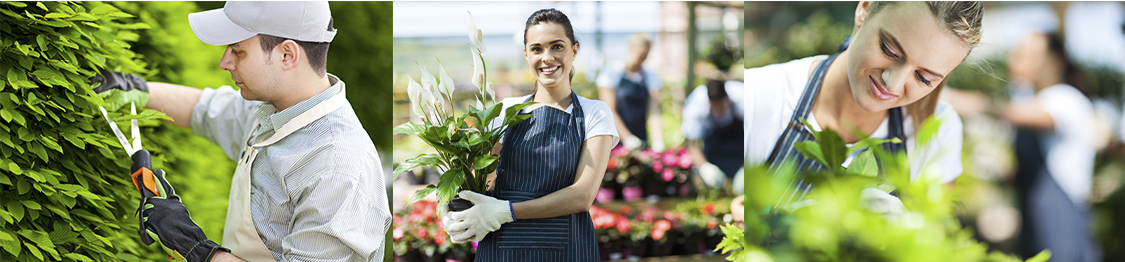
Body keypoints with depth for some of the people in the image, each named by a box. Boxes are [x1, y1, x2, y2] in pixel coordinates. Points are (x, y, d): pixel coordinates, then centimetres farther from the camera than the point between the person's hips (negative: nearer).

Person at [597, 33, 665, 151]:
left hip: (641, 141, 3)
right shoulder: (612, 74, -1)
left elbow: (654, 113, 1)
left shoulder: (651, 77, 11)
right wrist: (627, 137, -18)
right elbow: (609, 111, -7)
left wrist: (658, 140, -14)